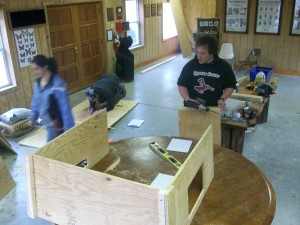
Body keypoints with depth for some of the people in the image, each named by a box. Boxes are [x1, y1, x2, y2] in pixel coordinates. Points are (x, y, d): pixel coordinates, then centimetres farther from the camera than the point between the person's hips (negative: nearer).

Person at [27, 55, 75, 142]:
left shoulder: (57, 84, -23)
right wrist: (32, 117, 19)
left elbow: (65, 107, -22)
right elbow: (36, 101, 15)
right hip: (48, 123, 7)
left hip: (58, 124, -7)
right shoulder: (37, 82, 1)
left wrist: (68, 127, -20)